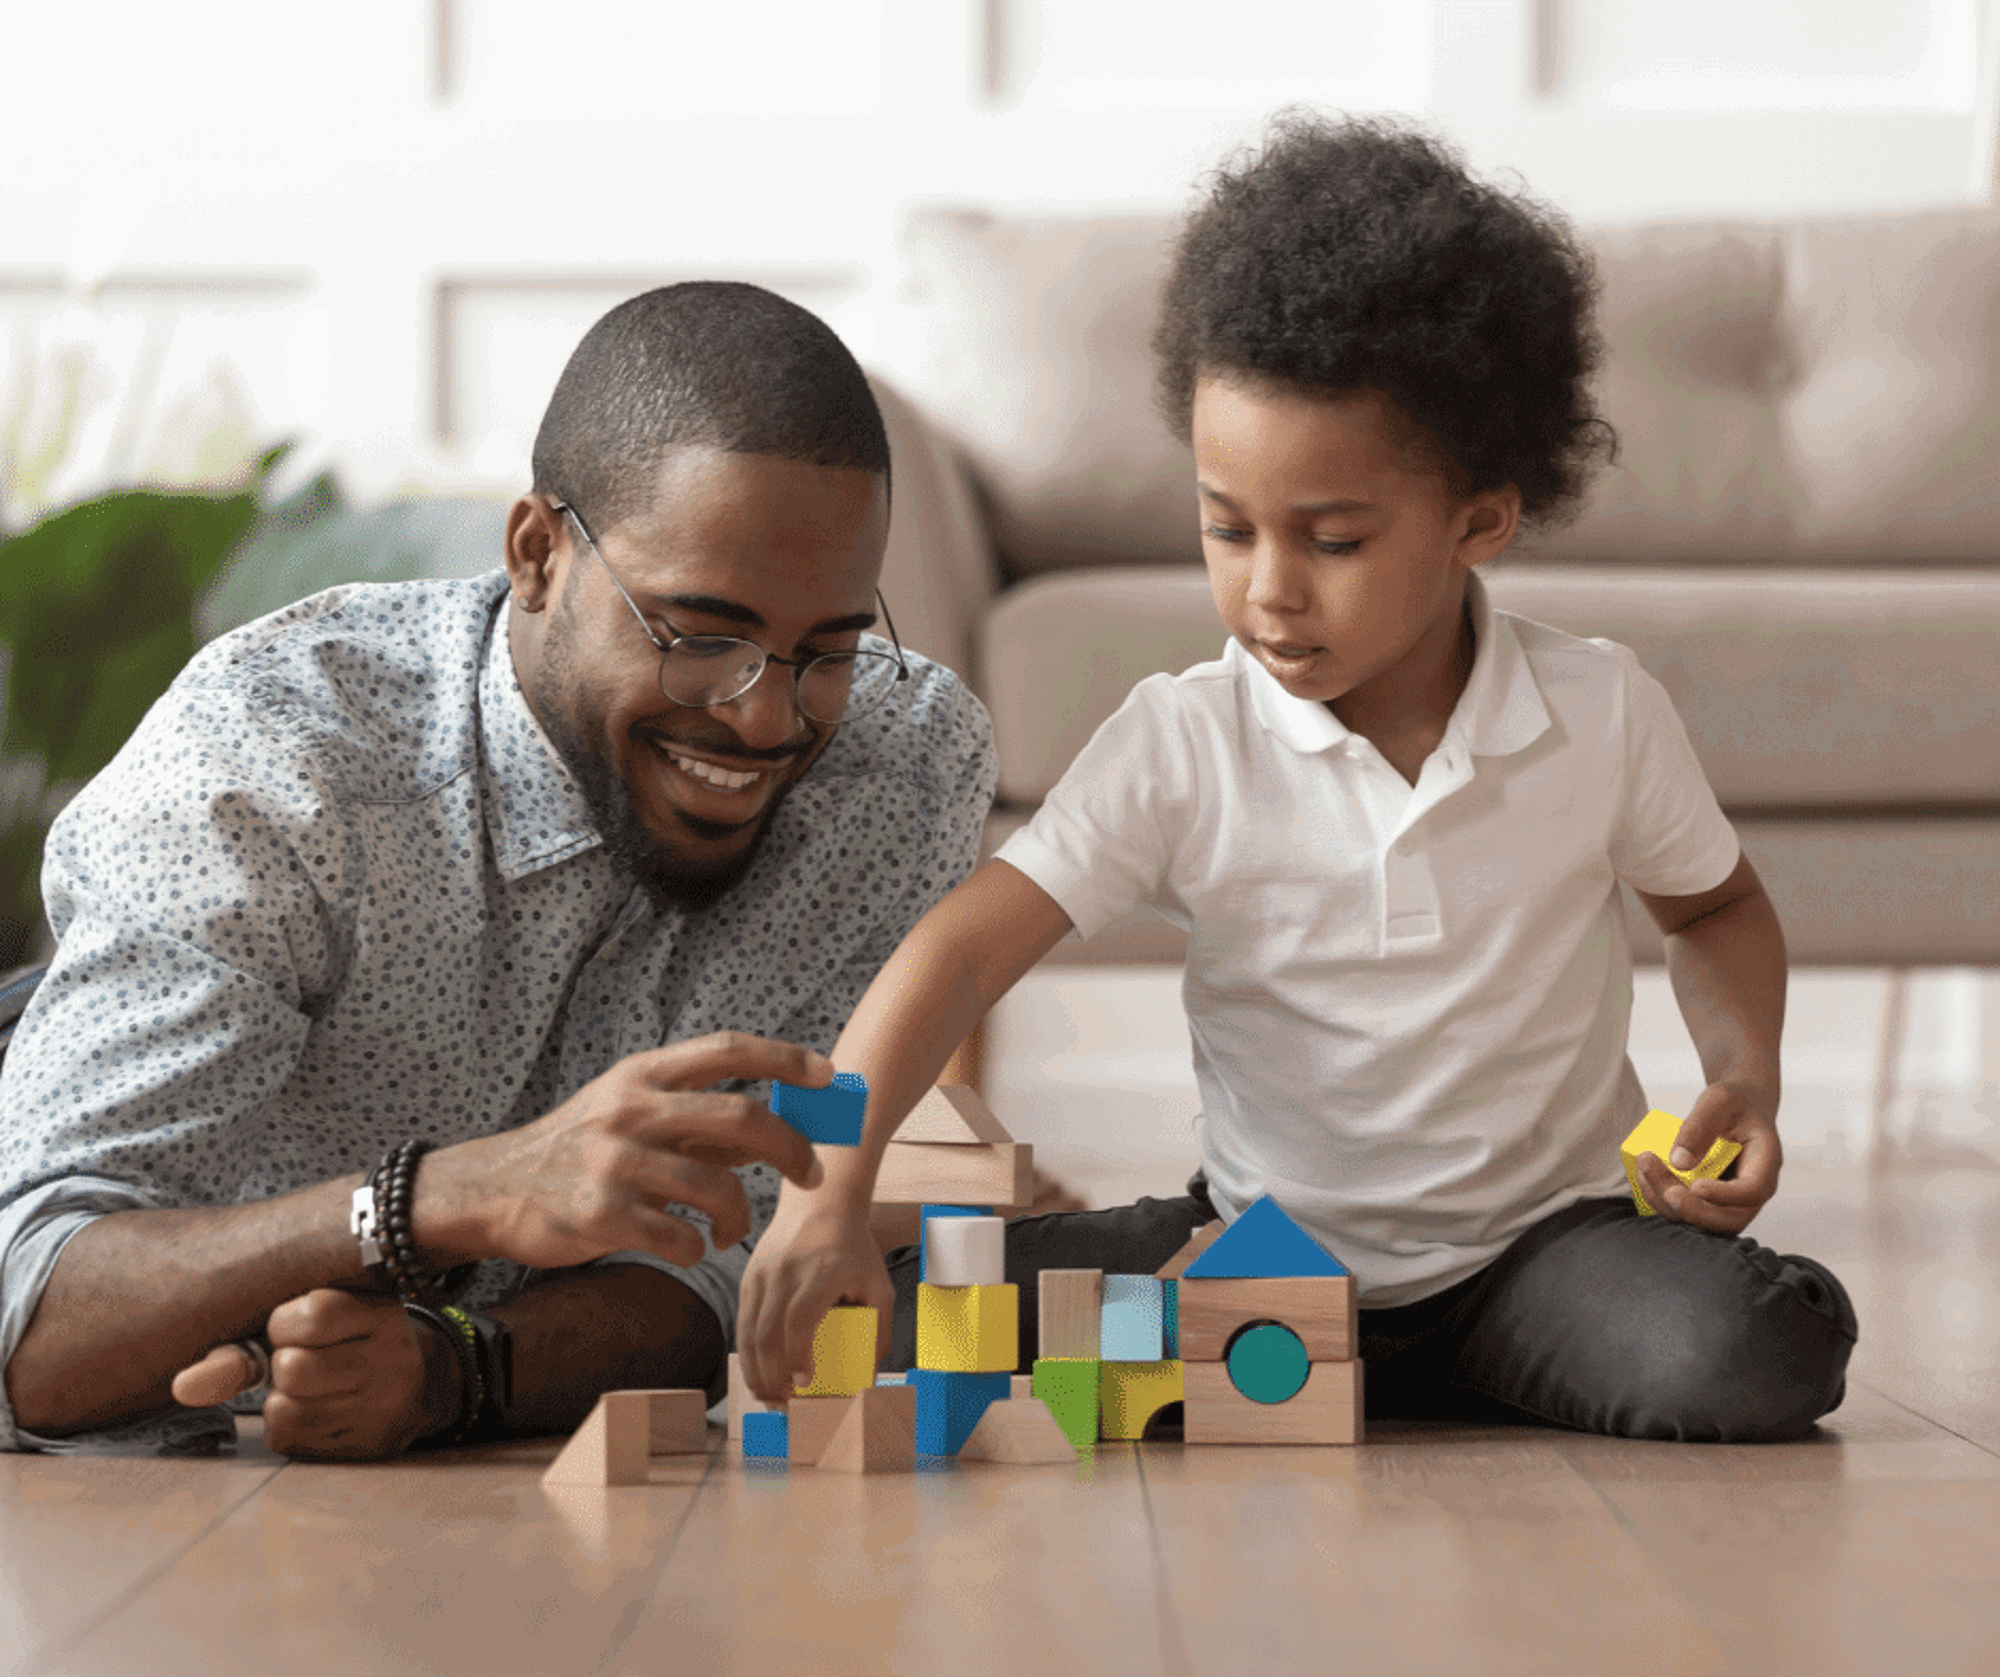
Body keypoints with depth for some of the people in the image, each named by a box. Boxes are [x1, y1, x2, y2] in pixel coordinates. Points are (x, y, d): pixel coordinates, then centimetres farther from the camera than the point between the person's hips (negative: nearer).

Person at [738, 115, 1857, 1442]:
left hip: (1545, 1227, 0)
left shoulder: (1601, 714, -7)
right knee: (922, 1314, -20)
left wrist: (1746, 1080, -8)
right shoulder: (1182, 744, -11)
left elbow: (1719, 909, 13)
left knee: (1747, 1362, -31)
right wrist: (827, 1191, -32)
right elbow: (965, 949, -18)